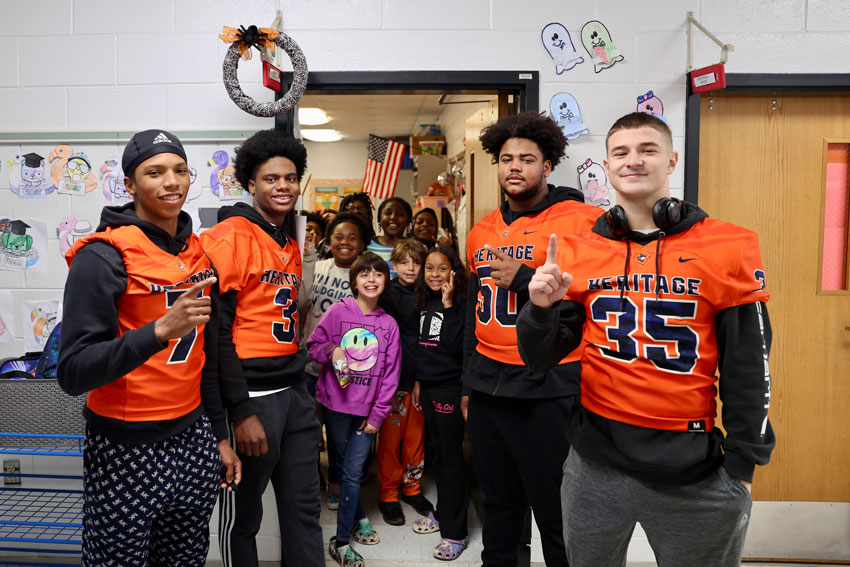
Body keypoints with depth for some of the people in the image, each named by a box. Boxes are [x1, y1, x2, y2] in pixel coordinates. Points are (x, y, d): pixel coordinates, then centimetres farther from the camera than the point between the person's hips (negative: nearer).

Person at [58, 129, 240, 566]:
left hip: (193, 441, 6)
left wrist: (221, 437, 17)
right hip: (126, 450, -5)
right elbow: (73, 373, -19)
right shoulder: (103, 256, -13)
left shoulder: (199, 255, 7)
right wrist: (160, 329, -32)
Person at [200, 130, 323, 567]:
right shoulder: (230, 236, -11)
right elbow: (217, 328, -16)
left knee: (304, 508, 15)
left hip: (293, 391, 8)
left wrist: (299, 382, 16)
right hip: (251, 395, -7)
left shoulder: (291, 246, 14)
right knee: (242, 514, 10)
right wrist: (242, 412, -17)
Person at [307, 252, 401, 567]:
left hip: (368, 409, 1)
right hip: (337, 402, -1)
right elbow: (313, 345, 2)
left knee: (353, 472, 4)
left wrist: (378, 414, -3)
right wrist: (331, 350, -20)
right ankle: (359, 518, 29)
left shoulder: (389, 324, 0)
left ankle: (341, 541, 20)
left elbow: (390, 373, 1)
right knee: (345, 465, 9)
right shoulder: (338, 311, -5)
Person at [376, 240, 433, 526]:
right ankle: (388, 495, 20)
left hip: (421, 375, 4)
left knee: (416, 434, 14)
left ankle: (412, 487, 31)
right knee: (391, 436, 4)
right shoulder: (388, 295, -6)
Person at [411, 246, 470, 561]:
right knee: (438, 454, 16)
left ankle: (455, 532, 10)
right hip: (428, 387, 7)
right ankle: (442, 514, 31)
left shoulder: (460, 304, -11)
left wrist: (448, 305, -23)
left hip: (450, 390, -7)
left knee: (452, 458, 0)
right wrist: (418, 382, 19)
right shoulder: (426, 304, 10)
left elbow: (456, 345, -23)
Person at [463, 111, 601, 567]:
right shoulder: (482, 232, 13)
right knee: (499, 504, 18)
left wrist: (522, 279, -19)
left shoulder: (581, 221, -6)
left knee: (556, 509, 5)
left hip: (548, 391, -5)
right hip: (488, 387, 6)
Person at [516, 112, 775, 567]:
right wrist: (541, 308, -20)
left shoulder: (727, 248, -6)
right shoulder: (577, 252, 0)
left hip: (694, 466, -2)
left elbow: (748, 365, -2)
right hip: (597, 460, 2)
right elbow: (541, 358, -1)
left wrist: (741, 465, -1)